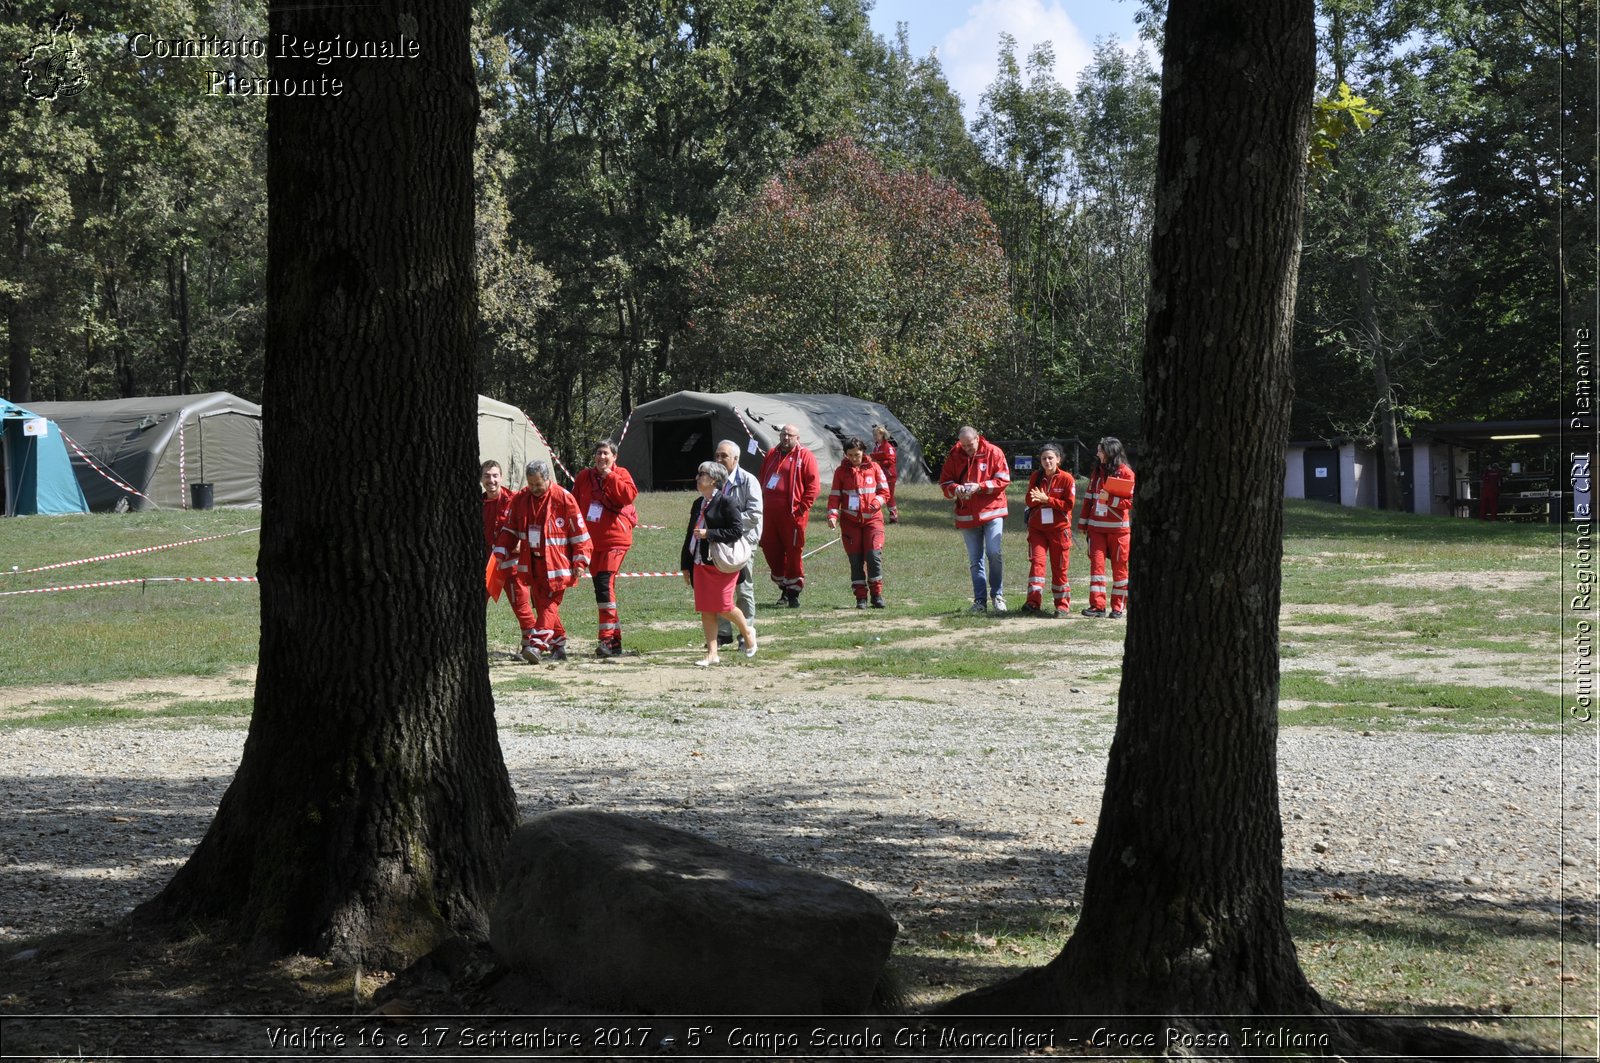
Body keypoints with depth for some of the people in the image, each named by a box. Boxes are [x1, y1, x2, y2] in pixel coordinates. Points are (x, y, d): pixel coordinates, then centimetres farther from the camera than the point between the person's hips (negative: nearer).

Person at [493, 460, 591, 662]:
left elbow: (579, 532, -5)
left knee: (550, 603, -12)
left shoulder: (564, 498, -9)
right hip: (532, 563, 6)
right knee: (540, 604, 7)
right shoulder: (520, 498, 6)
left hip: (556, 563, -5)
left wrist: (580, 561, -8)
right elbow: (509, 529, 15)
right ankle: (558, 644, 17)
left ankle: (537, 645, -22)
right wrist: (501, 553, 4)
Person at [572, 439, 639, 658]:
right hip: (591, 540, 5)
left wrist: (609, 476, -16)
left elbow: (629, 495, -18)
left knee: (604, 583, -20)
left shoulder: (620, 475, 1)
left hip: (615, 539, -5)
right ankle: (615, 641, 15)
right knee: (602, 588, 8)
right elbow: (574, 506, 16)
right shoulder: (584, 477, 11)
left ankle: (607, 638, -22)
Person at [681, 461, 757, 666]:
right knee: (706, 610, 3)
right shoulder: (698, 504, 14)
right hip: (701, 564, 7)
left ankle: (747, 631, 22)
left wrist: (709, 534, -19)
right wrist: (685, 565, 16)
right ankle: (712, 653, 8)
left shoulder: (726, 502, -10)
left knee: (722, 606, -6)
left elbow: (737, 530, -17)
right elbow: (690, 535, 18)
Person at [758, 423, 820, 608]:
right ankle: (783, 587, 22)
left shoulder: (805, 457, -1)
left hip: (792, 514, -6)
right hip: (769, 513, 6)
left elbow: (814, 485, -6)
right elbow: (762, 481, 26)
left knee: (794, 553, -3)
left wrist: (802, 508, -12)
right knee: (770, 550, 7)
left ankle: (794, 592, 5)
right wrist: (762, 503, 16)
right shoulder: (772, 454, 17)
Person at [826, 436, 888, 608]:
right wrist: (832, 515, -13)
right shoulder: (841, 471, 5)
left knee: (874, 554, -13)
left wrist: (876, 502, -17)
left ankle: (877, 594, -2)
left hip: (872, 519, -1)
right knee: (855, 559, 0)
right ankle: (861, 597, 6)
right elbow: (835, 496, 3)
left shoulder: (873, 468, 4)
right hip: (850, 521, 1)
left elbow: (884, 491, 4)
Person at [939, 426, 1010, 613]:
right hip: (967, 515, 3)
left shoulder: (993, 453, -3)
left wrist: (980, 487, -17)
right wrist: (956, 489, -14)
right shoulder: (954, 456, 5)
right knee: (975, 561, 5)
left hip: (992, 512, -3)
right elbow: (944, 483, 8)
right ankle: (980, 600, 10)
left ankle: (997, 594, 2)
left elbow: (1003, 480, -7)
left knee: (994, 553, -13)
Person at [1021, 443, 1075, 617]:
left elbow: (1069, 504, -10)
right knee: (1037, 561, -13)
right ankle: (1034, 601, -19)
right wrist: (1034, 499, -17)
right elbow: (1029, 500, 7)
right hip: (1037, 527, 2)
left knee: (1059, 567, 3)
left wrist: (1047, 500, -18)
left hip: (1059, 528, -2)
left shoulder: (1066, 478, -5)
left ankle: (1063, 604, 13)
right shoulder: (1035, 477, 6)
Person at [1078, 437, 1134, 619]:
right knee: (1096, 563, -4)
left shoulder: (1125, 472, -5)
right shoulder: (1096, 471, 12)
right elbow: (1089, 497, 15)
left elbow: (1132, 501, -10)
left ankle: (1119, 607, 8)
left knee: (1119, 567, 2)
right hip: (1096, 527, 5)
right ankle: (1097, 605, -5)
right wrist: (1083, 522, 13)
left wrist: (1110, 499, -19)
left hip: (1118, 528, -5)